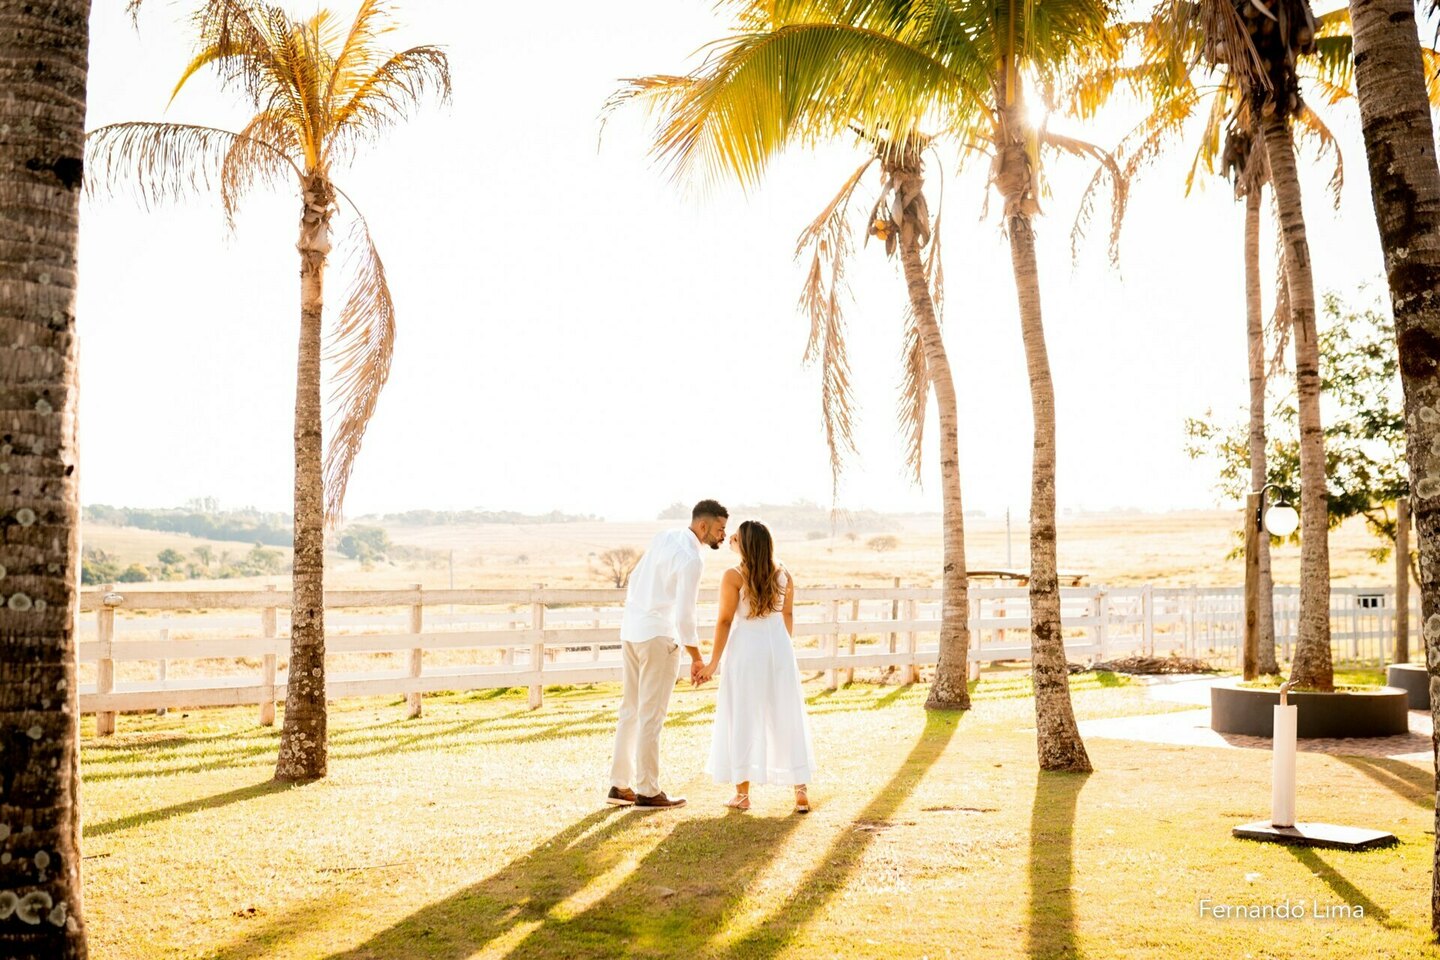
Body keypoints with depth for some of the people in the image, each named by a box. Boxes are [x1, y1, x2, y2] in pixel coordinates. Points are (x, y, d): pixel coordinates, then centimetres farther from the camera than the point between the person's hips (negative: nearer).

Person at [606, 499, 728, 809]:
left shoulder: (663, 538, 9)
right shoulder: (691, 559, -16)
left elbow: (634, 577, 16)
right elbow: (684, 616, -18)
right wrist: (697, 659, -8)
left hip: (631, 630, 9)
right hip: (658, 635, -9)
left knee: (630, 710, 14)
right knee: (652, 715, 0)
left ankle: (620, 786, 20)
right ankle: (647, 791, 8)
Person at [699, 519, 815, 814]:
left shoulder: (734, 576, -12)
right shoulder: (783, 575, 3)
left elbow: (725, 621, -12)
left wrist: (713, 662, -5)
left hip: (745, 649, -4)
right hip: (778, 647, 4)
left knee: (742, 721, 6)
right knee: (786, 719, 9)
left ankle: (742, 794, 9)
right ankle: (800, 791, 8)